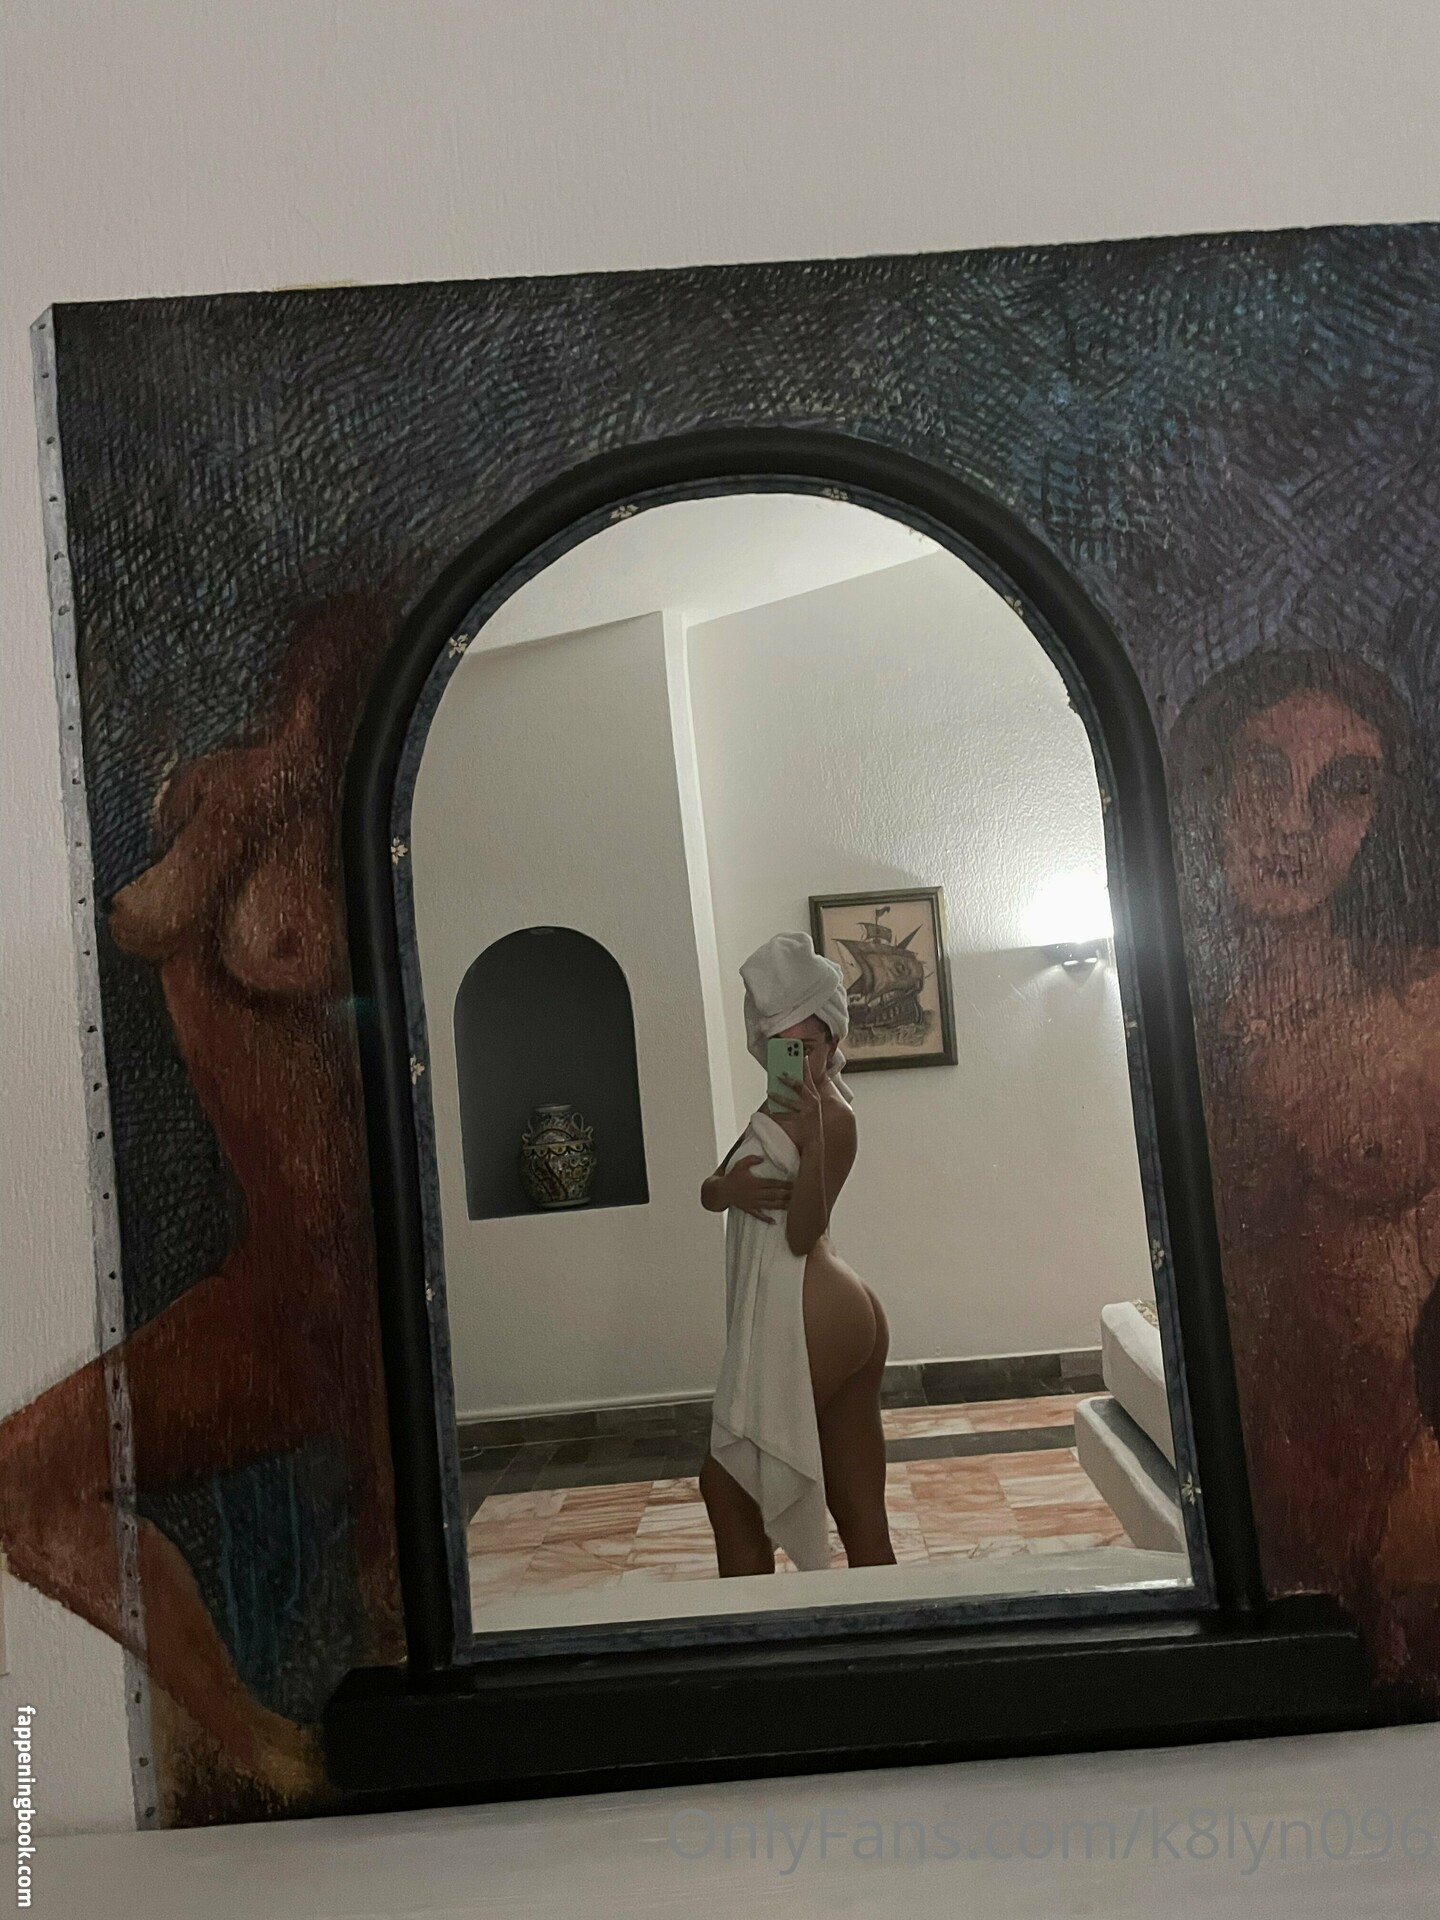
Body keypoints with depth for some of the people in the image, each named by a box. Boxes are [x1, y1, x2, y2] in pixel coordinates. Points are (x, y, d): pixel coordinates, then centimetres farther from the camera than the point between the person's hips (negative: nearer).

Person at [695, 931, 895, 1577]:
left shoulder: (832, 1115, -12)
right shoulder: (781, 1107, 16)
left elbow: (801, 1235, -19)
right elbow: (709, 1191, 13)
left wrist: (814, 1139, -30)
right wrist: (728, 1188, -10)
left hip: (810, 1322, -10)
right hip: (846, 1317, 10)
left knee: (725, 1481, 6)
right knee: (862, 1516, 12)